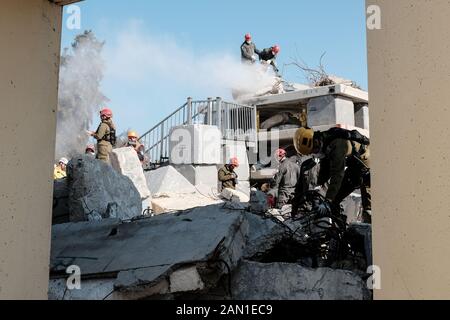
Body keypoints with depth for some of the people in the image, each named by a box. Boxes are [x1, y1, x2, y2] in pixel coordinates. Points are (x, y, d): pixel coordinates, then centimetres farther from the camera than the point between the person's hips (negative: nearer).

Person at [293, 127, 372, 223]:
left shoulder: (337, 144, -33)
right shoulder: (324, 145, -4)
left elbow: (337, 173, -37)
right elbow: (324, 172, 6)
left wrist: (329, 199, -38)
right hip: (353, 169, 9)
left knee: (368, 208, -15)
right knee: (334, 200, 2)